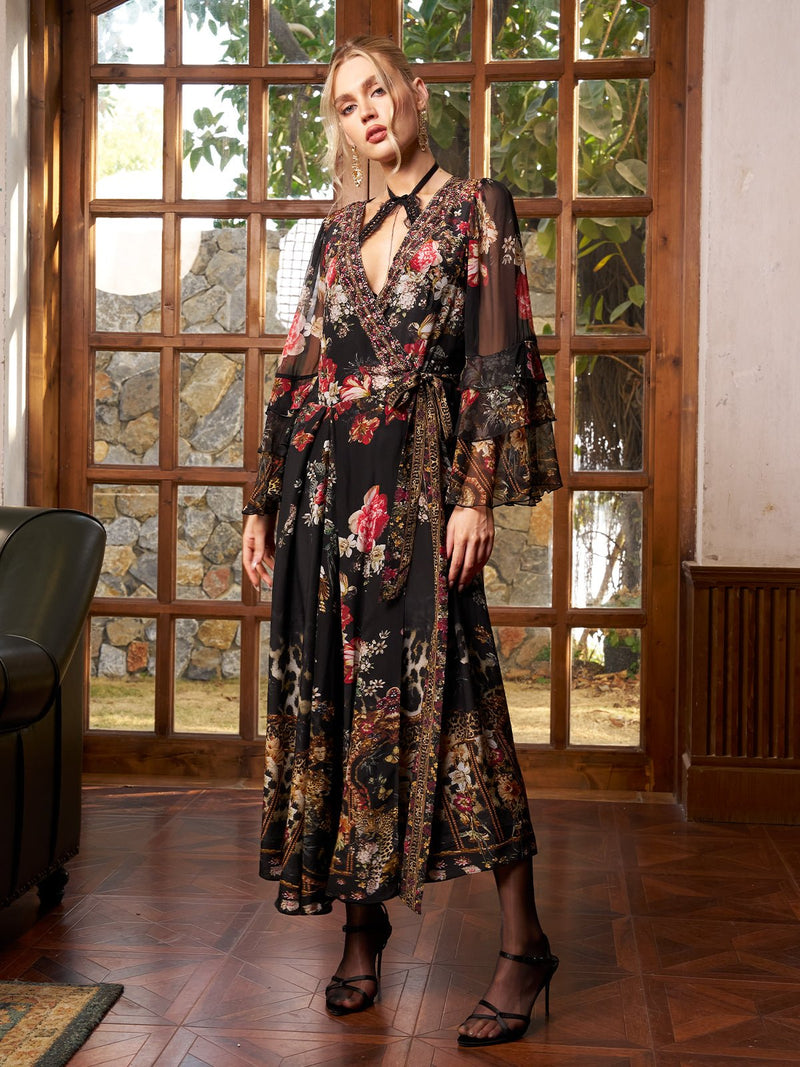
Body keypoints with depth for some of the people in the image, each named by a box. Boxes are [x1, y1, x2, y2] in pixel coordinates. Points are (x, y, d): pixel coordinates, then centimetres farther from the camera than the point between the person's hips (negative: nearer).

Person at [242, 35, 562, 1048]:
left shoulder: (474, 207, 4)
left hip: (416, 482, -5)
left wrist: (478, 494, -14)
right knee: (332, 699, 5)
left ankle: (522, 943, 0)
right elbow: (296, 371, 17)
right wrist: (264, 502, 13)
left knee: (443, 696, -9)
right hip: (322, 483, 5)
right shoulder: (338, 231, 17)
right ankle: (362, 926, 18)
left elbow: (498, 359, -4)